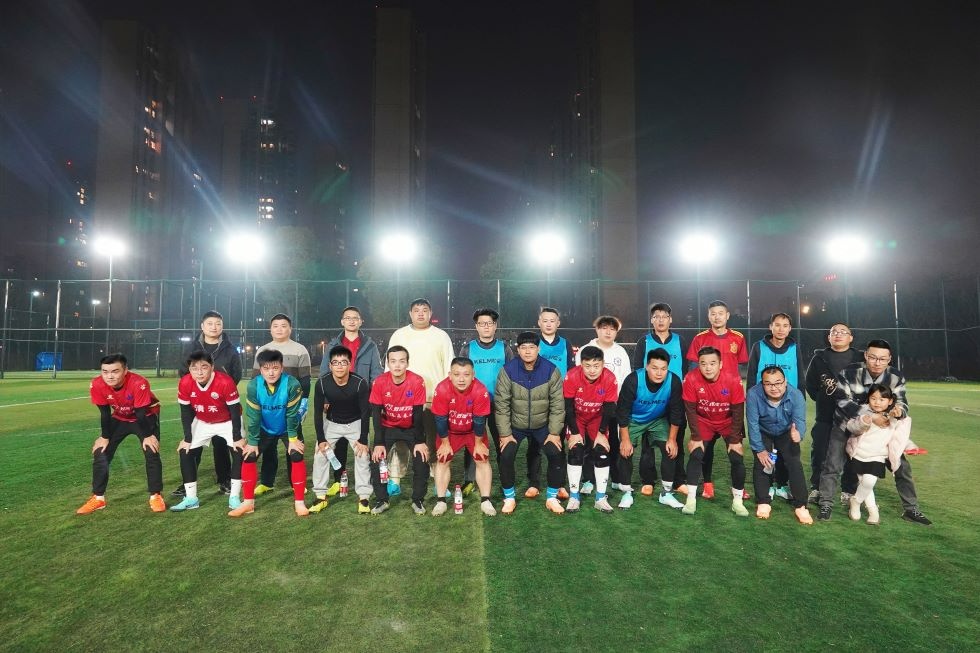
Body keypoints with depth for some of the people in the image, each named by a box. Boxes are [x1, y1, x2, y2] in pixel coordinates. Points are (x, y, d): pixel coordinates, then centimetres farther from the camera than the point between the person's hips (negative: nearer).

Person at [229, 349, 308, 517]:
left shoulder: (292, 384, -32)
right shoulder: (253, 386, -26)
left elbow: (292, 414, -22)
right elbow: (253, 416, -17)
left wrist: (293, 439, -18)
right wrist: (252, 442, -12)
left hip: (287, 429, -2)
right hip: (264, 429, 2)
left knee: (297, 456, -18)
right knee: (248, 457, -7)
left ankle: (299, 501, -4)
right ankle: (248, 502, 9)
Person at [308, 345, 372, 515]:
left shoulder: (360, 383, -29)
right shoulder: (322, 383, -25)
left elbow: (365, 412, -20)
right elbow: (318, 412, -13)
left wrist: (363, 440, -19)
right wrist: (321, 439, -12)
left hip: (355, 423, -2)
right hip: (331, 423, 2)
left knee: (363, 455, -10)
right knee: (320, 455, -3)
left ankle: (363, 497, 2)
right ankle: (321, 496, 11)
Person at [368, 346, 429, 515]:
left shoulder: (417, 382, -24)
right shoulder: (380, 382, -20)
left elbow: (418, 414, -17)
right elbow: (376, 414, -15)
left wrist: (420, 442, -16)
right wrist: (379, 443, -18)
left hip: (411, 428, -1)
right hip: (388, 428, 1)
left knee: (422, 459, -13)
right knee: (376, 459, -12)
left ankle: (417, 501, 8)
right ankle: (381, 500, 8)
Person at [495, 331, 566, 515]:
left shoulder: (551, 370, -15)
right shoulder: (508, 370, -17)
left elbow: (557, 404, -9)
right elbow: (501, 404, -13)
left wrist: (555, 432, -10)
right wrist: (505, 433, -13)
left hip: (542, 425, 1)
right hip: (515, 425, 0)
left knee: (557, 455, -12)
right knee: (506, 457, -15)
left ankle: (552, 498, 10)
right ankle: (509, 498, 9)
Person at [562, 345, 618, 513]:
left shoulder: (610, 378, -26)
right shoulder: (572, 376, -30)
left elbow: (609, 408, -14)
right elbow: (568, 407, -20)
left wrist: (602, 433, -12)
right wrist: (574, 433, -17)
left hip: (597, 419, 1)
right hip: (576, 418, -1)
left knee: (602, 453, -9)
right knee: (575, 452, -14)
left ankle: (601, 498, 6)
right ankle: (574, 497, 1)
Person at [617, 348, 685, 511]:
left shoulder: (674, 382, -28)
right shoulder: (633, 380, -33)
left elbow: (676, 412, -14)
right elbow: (623, 411, -23)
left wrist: (672, 439, -10)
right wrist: (625, 439, -21)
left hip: (659, 420, 2)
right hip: (633, 420, -1)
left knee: (670, 449, -12)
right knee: (625, 451, -13)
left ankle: (667, 493, 5)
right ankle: (627, 492, 5)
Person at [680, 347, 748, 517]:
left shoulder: (733, 380, -27)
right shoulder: (691, 379, -27)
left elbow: (738, 411, -16)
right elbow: (691, 410, -16)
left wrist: (735, 440, -13)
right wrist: (696, 437, -14)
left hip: (728, 422, 0)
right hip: (704, 422, 0)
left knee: (736, 458, -10)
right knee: (696, 455, -13)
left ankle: (737, 501, 8)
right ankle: (691, 499, -1)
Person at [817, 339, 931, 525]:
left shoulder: (896, 378, -14)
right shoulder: (849, 373, -24)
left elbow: (901, 403, -14)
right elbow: (844, 403, -26)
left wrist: (899, 411, -40)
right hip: (846, 426, -3)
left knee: (902, 466, 3)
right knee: (832, 466, -8)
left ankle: (911, 509, 22)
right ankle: (826, 505, 8)